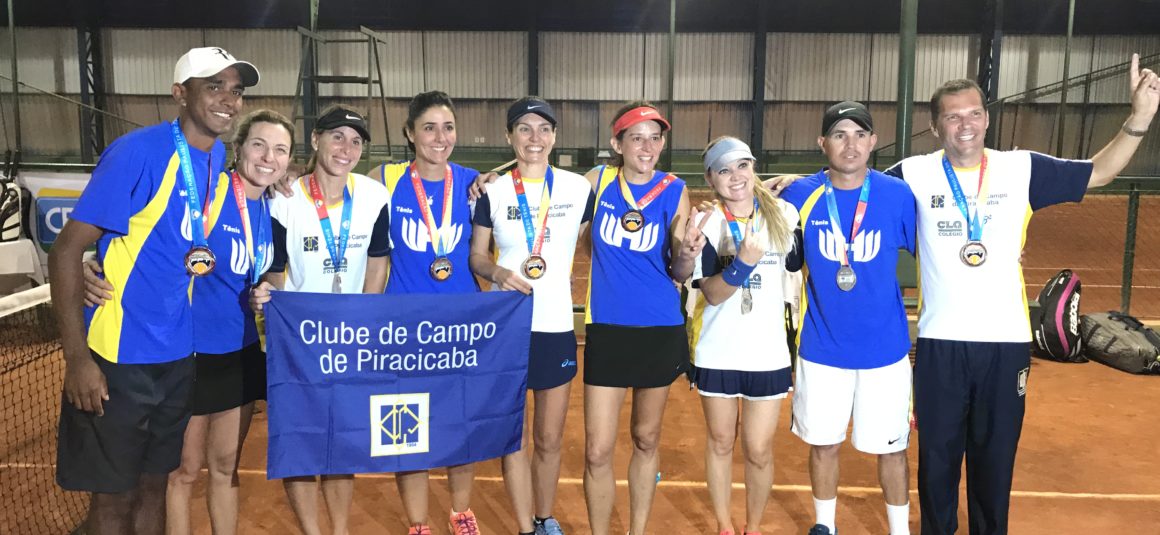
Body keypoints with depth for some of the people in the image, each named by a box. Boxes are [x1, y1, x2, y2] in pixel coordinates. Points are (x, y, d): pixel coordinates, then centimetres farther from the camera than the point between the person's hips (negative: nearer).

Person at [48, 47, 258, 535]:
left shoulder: (219, 158, 3)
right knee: (114, 495, 8)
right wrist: (77, 358, -20)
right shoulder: (137, 151, -18)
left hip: (177, 354, 6)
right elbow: (67, 250, -17)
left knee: (153, 482, 18)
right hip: (117, 357, -6)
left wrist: (204, 256, -1)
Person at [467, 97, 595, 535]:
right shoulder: (493, 191, -1)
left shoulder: (579, 188, 0)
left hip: (557, 326, 1)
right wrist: (499, 273, -16)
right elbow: (476, 256, 3)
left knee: (550, 440, 12)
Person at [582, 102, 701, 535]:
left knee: (646, 440, 16)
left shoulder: (675, 192, -5)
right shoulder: (598, 181, -3)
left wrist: (688, 256, -26)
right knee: (597, 452, -2)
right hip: (608, 331, 0)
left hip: (661, 331, 0)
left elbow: (679, 274, -3)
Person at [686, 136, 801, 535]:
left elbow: (801, 266, 13)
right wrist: (742, 263, -29)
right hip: (717, 354, -1)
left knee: (759, 451, 6)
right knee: (720, 443, 13)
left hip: (769, 353, 1)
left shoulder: (784, 215, 0)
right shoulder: (706, 226, -7)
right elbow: (711, 294, -15)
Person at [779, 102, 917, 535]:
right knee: (823, 444, 14)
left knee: (891, 448, 11)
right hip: (821, 349, 1)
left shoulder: (898, 195, -9)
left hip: (884, 348, 0)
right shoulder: (800, 195, -8)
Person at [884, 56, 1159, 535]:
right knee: (937, 455, 12)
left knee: (995, 456, 14)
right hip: (940, 341, -1)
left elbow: (1098, 173, 8)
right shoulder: (913, 174, -4)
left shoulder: (1023, 168, 1)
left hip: (1006, 340, 1)